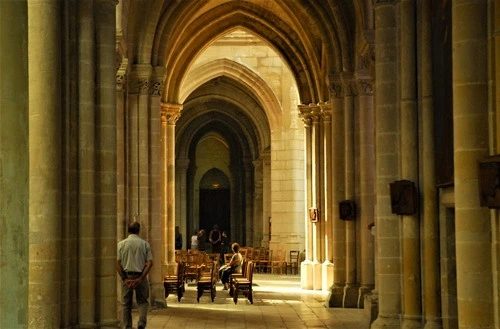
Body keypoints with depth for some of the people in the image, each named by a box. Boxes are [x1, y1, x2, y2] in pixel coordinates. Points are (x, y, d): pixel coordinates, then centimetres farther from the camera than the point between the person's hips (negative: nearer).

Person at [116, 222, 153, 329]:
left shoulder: (121, 244, 0)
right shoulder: (145, 244, -1)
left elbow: (118, 264, -5)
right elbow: (150, 263, -8)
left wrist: (124, 279, -5)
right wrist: (140, 278, -9)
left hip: (126, 276, 0)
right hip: (140, 276, 0)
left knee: (126, 304, 11)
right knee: (142, 301, 12)